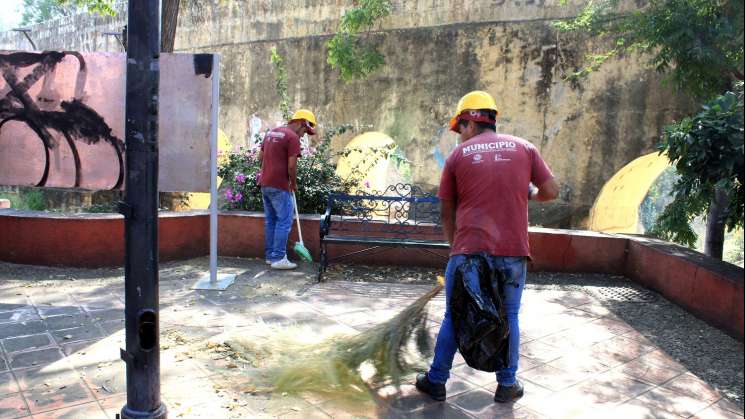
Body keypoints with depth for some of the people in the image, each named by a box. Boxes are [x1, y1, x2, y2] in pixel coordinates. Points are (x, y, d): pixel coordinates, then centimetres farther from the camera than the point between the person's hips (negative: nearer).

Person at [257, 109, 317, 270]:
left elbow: (260, 156, 20)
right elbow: (292, 166, -17)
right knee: (284, 221, -2)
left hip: (265, 184, 9)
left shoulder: (271, 133, 15)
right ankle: (278, 258, -2)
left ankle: (269, 255, 19)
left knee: (270, 220, 14)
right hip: (279, 186, -9)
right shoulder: (292, 137, -12)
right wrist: (294, 183, -2)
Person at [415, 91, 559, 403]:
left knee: (454, 317, 12)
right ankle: (507, 385, 25)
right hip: (513, 250, 1)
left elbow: (446, 211, 5)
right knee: (508, 318, 16)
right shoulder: (524, 148, 6)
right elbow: (551, 192, 4)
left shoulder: (458, 155, 3)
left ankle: (436, 381, 22)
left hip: (468, 250, -1)